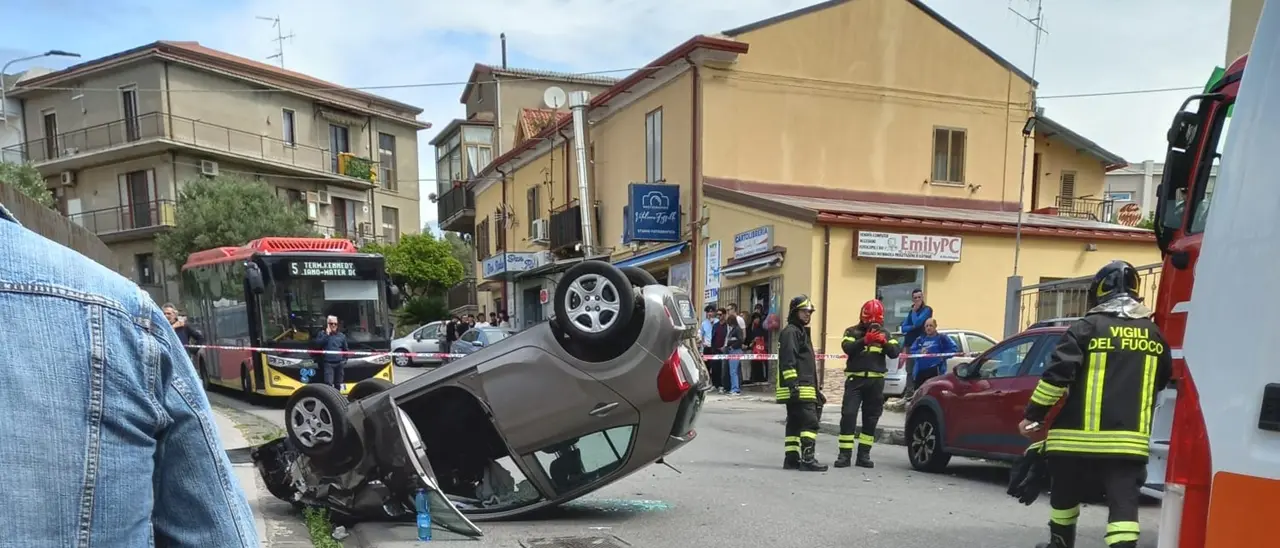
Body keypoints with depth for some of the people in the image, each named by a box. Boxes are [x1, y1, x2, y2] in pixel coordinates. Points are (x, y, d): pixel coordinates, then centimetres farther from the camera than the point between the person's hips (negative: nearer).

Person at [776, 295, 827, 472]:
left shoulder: (802, 331, 24)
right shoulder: (790, 332, -8)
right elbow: (788, 361, -18)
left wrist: (814, 388, 28)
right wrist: (793, 384, -25)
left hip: (804, 388, 11)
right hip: (798, 389, -11)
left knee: (795, 423, 9)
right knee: (810, 422, -14)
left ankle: (791, 458, 12)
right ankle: (807, 459, -15)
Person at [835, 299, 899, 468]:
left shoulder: (884, 334, 12)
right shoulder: (853, 332, 4)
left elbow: (894, 353, -1)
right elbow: (847, 348, -16)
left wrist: (884, 342, -21)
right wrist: (865, 340, -31)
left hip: (876, 380, 3)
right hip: (855, 379, -3)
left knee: (871, 418, 5)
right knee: (848, 415, -10)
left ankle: (864, 454, 12)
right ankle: (845, 454, -6)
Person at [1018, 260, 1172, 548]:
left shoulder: (1087, 328, -6)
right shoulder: (1154, 334, 9)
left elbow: (1056, 375, -12)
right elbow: (1162, 381, 23)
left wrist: (1033, 414, -5)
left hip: (1080, 434, -2)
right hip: (1129, 437, 3)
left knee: (1065, 493, 17)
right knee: (1123, 501, 0)